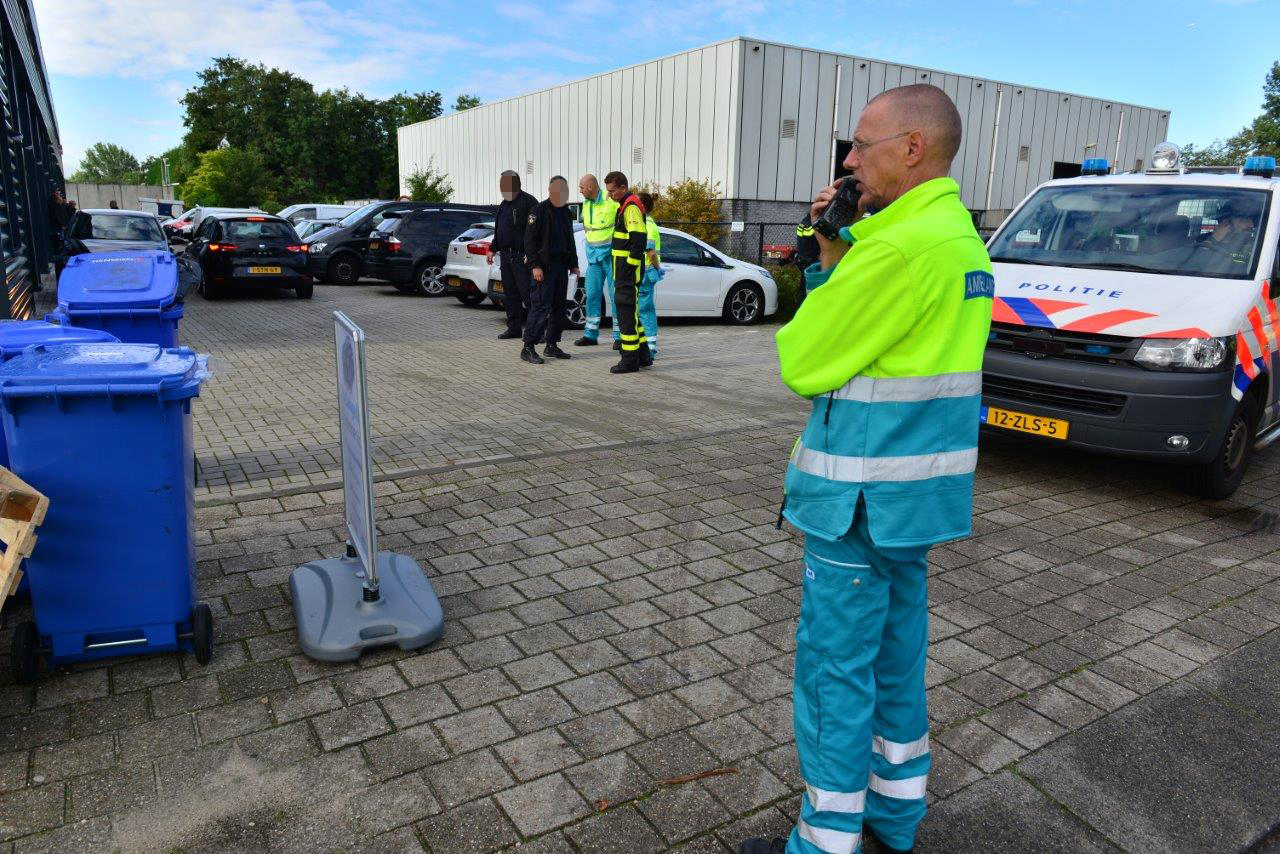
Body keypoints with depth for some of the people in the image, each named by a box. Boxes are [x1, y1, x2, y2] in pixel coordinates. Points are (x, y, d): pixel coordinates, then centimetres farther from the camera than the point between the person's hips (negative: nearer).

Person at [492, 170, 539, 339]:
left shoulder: (528, 202, -9)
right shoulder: (504, 204, 19)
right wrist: (493, 249, 22)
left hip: (522, 256, -8)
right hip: (506, 256, 9)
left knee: (526, 292, -8)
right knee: (510, 294, 10)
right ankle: (514, 328, 17)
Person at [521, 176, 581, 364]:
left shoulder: (566, 213, 18)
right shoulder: (540, 210, -5)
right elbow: (529, 240, -11)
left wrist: (573, 265, 18)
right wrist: (535, 265, -18)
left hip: (561, 267, 8)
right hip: (544, 267, -8)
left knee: (559, 306, 8)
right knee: (540, 306, -11)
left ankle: (551, 345, 17)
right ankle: (528, 348, -8)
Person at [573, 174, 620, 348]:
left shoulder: (611, 201, -12)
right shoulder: (586, 204, 11)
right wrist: (590, 247, 15)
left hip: (610, 253, -7)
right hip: (593, 255, 7)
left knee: (615, 294, -4)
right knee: (592, 294, 6)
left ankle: (619, 336, 2)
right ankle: (591, 334, 14)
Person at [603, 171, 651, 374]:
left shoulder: (631, 206, -13)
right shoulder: (626, 205, 19)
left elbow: (639, 239, -22)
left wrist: (630, 266, -22)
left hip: (628, 268, -11)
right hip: (624, 269, 11)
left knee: (626, 312, -7)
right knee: (629, 311, 15)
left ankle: (630, 360, -2)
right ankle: (642, 355, 23)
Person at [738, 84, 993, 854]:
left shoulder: (904, 247, -21)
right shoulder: (960, 234, 11)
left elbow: (804, 364, -15)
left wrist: (830, 266, 1)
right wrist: (834, 257, 4)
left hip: (866, 491, -10)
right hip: (917, 482, 10)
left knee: (835, 664, 3)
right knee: (896, 647, 20)